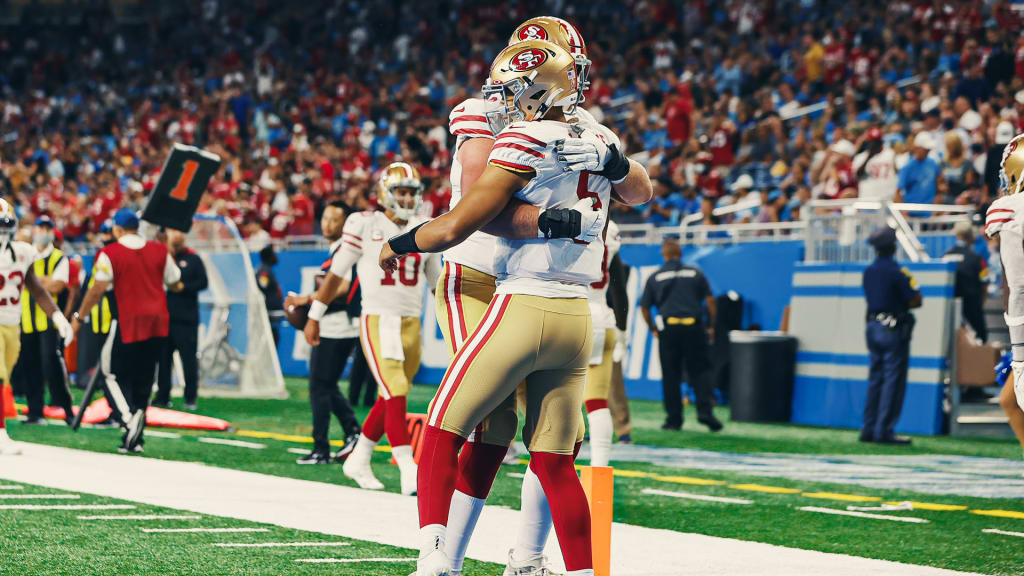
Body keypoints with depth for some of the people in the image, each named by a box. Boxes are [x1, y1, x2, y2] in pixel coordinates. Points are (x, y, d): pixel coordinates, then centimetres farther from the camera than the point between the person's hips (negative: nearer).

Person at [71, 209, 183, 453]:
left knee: (119, 375, 6)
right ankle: (135, 439, 10)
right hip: (158, 323, 4)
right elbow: (175, 285, 15)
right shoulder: (159, 251, 8)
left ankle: (131, 414, -23)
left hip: (128, 323, -4)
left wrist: (79, 317, 4)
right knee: (144, 380, 11)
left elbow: (97, 290, -7)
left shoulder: (110, 254, -6)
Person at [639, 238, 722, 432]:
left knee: (670, 376, 5)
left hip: (668, 329, 0)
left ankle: (674, 419, 5)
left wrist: (652, 329, 18)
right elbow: (710, 300, 4)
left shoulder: (655, 278, 9)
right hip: (694, 327, 0)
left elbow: (644, 307, 7)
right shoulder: (695, 273, 9)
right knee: (700, 370, 4)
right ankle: (705, 411, -11)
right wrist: (711, 326, 11)